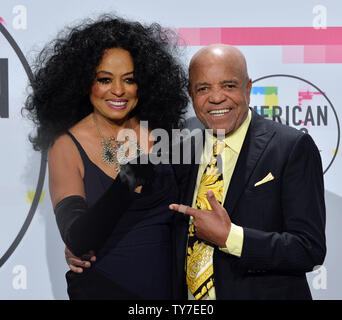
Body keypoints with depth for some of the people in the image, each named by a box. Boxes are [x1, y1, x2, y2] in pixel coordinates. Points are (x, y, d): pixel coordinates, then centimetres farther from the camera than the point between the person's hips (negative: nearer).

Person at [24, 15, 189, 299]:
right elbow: (76, 242, -22)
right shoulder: (68, 145, -12)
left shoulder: (158, 135, -2)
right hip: (102, 286, -3)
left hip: (167, 285, 3)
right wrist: (128, 180, -34)